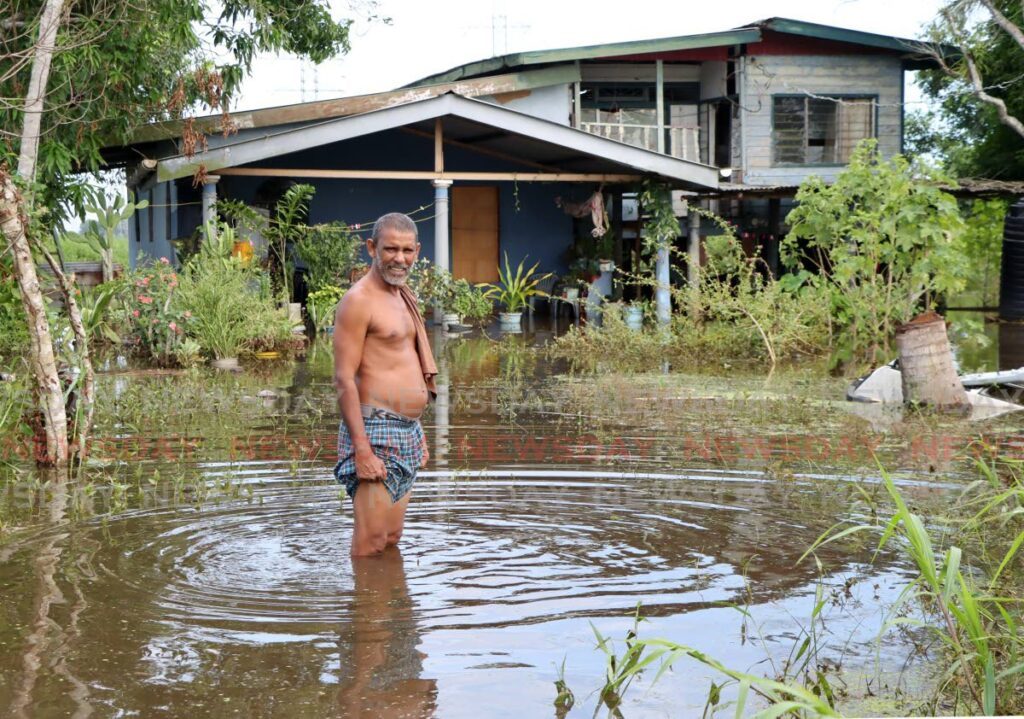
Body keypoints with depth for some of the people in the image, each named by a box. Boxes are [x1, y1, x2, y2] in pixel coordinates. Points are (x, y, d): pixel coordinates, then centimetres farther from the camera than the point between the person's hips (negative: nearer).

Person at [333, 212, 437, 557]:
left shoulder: (404, 296, 17)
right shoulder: (358, 300, -11)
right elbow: (344, 380, -16)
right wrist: (362, 450, -22)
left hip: (408, 434, 9)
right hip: (376, 432, -9)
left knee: (393, 537, 14)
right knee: (370, 543, -8)